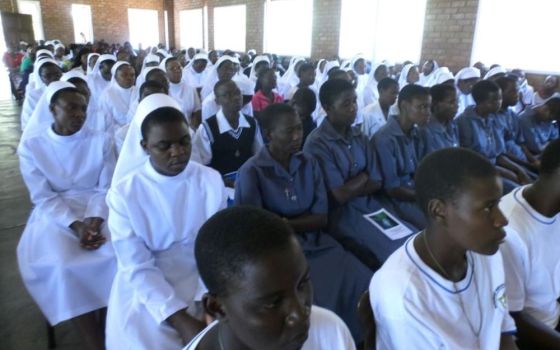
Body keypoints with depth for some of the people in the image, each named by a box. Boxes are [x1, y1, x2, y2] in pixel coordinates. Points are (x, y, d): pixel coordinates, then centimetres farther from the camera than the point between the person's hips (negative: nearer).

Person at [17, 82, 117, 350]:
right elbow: (43, 197, -6)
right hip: (54, 214, 0)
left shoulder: (100, 141, 0)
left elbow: (107, 188, -1)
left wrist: (94, 219, -19)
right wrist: (75, 225, -20)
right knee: (61, 266, -28)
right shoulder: (31, 144, -2)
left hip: (98, 209, 1)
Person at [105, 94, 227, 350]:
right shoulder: (124, 193, -10)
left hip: (203, 285, 2)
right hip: (146, 294, -1)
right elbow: (138, 268, -12)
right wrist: (180, 320, -20)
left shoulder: (211, 181, -5)